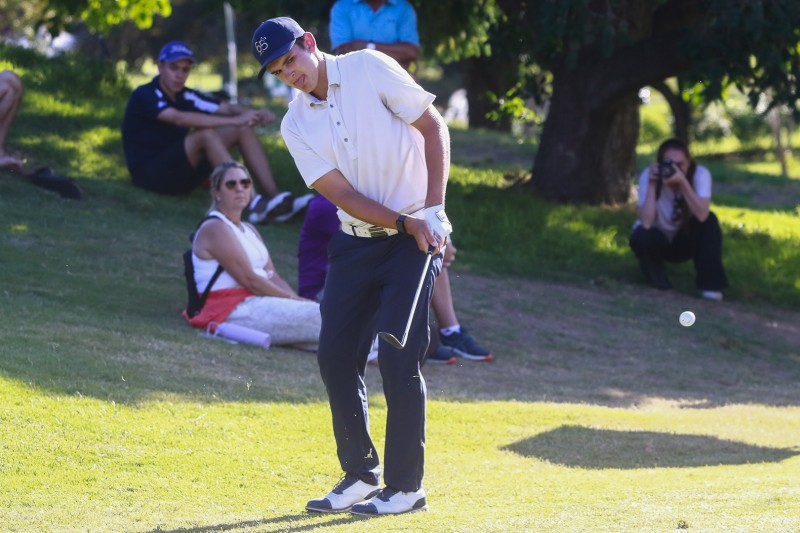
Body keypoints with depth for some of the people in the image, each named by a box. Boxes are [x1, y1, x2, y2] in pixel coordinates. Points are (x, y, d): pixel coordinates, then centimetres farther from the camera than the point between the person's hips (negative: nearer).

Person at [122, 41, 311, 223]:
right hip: (149, 174, -8)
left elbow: (226, 108, -1)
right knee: (206, 134, -31)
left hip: (179, 170, 8)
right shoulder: (144, 96, -14)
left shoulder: (185, 96, 9)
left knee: (243, 129, -5)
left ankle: (273, 198, -21)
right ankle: (255, 205, -42)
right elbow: (180, 118, -31)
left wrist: (256, 114, -24)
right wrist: (233, 120, -36)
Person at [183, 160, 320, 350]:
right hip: (232, 311, -9)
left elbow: (272, 276, 14)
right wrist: (292, 299, -12)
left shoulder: (248, 230, 23)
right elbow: (248, 279, -15)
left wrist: (296, 299, -5)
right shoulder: (215, 228, -8)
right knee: (313, 315, -23)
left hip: (256, 302, 9)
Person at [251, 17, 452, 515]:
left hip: (415, 238, -5)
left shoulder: (370, 69, -9)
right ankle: (361, 475, 17)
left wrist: (434, 209, -15)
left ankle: (406, 486, -3)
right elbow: (341, 192, -8)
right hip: (355, 244, 5)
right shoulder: (296, 125, 1)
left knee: (399, 358, -11)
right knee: (335, 356, 2)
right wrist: (405, 223, -21)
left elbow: (433, 125, -7)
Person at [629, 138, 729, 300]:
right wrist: (652, 185, -39)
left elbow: (702, 215, -38)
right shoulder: (649, 175, -25)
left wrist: (683, 182, -45)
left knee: (709, 221, -29)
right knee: (640, 237, -34)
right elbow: (646, 223, -34)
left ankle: (710, 284, -19)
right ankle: (658, 282, -3)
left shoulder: (700, 174, -24)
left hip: (686, 241, 1)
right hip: (658, 242, -1)